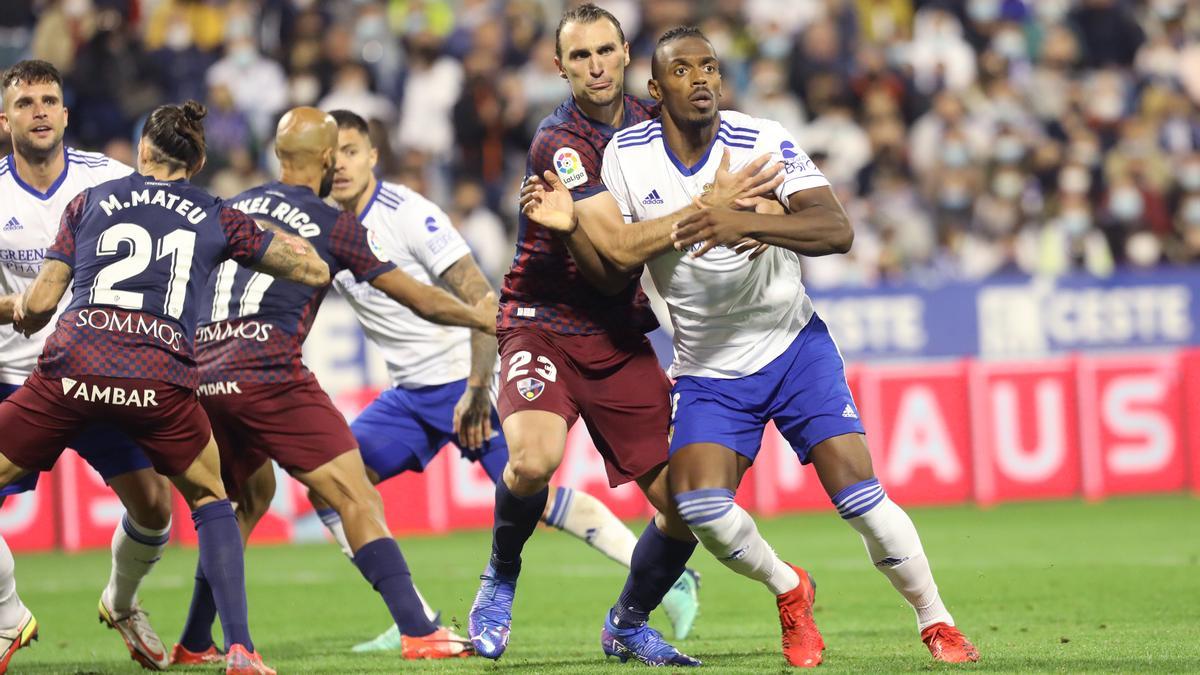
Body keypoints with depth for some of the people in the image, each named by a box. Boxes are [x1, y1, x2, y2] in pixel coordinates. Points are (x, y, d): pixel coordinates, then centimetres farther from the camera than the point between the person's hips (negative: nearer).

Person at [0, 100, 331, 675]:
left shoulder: (90, 202, 19)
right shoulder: (216, 219, 18)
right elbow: (315, 270, 23)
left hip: (72, 367, -1)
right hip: (160, 378, 1)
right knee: (209, 499, 22)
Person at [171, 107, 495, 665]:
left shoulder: (234, 208, 18)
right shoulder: (331, 224, 4)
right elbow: (420, 300, 9)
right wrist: (480, 317, 25)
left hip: (204, 377, 7)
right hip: (270, 375, -7)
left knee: (250, 495, 27)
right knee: (358, 500, -6)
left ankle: (193, 645, 27)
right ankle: (418, 634, -17)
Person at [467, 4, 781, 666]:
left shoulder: (651, 121, 4)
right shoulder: (558, 143, -17)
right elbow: (608, 263, -25)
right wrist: (707, 207, -27)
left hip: (623, 339, 6)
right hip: (545, 324, -6)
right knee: (534, 459, -33)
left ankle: (626, 625, 23)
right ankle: (500, 577, -2)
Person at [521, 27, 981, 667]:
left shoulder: (763, 141, -13)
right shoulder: (626, 156, -5)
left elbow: (837, 230, -25)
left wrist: (745, 223, -39)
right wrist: (573, 224, -18)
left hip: (794, 346, -2)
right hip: (706, 369, 2)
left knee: (858, 493, -12)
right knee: (699, 507, -19)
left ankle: (936, 622, 10)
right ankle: (789, 591, 11)